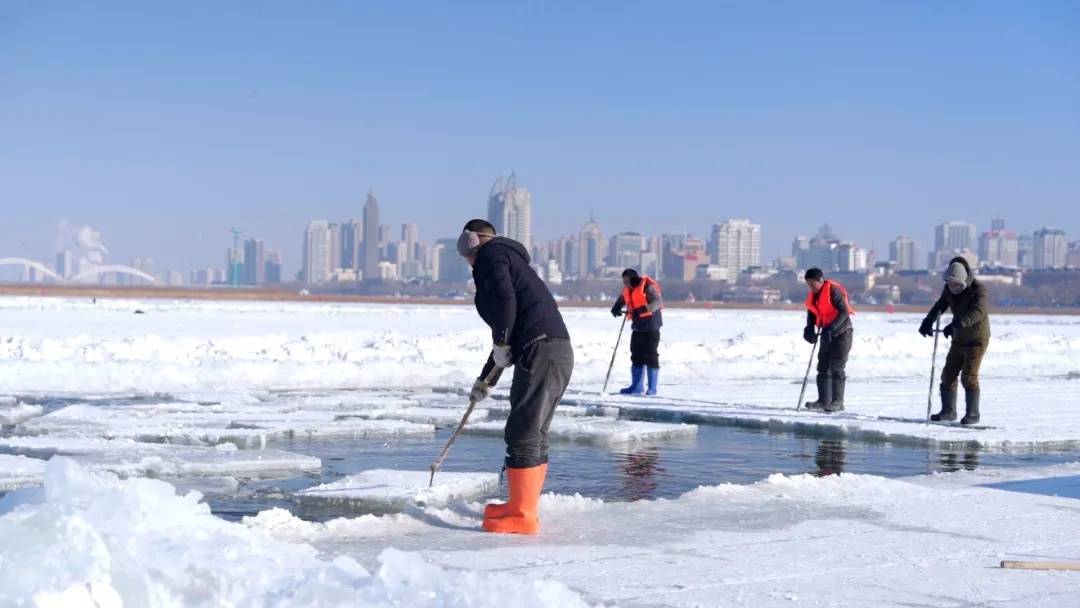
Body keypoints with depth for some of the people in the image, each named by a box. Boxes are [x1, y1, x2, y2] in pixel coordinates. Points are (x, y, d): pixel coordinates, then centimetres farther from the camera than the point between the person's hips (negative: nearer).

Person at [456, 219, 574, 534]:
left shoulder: (490, 254, 2)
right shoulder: (511, 258, 31)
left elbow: (505, 299, -19)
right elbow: (507, 336, 37)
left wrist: (501, 343, -7)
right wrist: (486, 379, 41)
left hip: (540, 352, -10)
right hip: (558, 352, 10)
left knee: (522, 434, -7)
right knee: (534, 436, 16)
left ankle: (522, 515, -5)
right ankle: (524, 507, 24)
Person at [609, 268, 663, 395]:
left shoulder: (647, 286, -15)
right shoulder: (628, 289, 9)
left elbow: (658, 302, -24)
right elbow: (621, 300, 23)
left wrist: (644, 309, -37)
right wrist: (616, 308, 1)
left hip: (651, 326, -8)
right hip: (637, 327, 8)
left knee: (650, 356, -6)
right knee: (636, 356, 10)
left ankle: (652, 388, 0)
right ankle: (636, 386, 18)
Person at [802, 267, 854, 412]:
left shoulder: (834, 291, -19)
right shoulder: (813, 295, 5)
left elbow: (844, 312, -25)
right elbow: (812, 313, 14)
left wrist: (830, 328, -32)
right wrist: (810, 329, -4)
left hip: (842, 333, -8)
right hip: (827, 334, 8)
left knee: (837, 367, -10)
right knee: (823, 367, 6)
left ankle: (837, 402, -7)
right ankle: (824, 400, 10)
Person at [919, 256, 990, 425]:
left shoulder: (978, 289, -23)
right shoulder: (949, 289, -2)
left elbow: (977, 312, -37)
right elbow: (940, 306, 4)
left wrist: (956, 324, -50)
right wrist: (928, 321, -16)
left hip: (977, 338, -7)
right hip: (958, 339, 7)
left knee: (969, 377, -11)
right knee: (948, 375, 5)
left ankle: (972, 414, -2)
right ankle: (948, 411, 14)